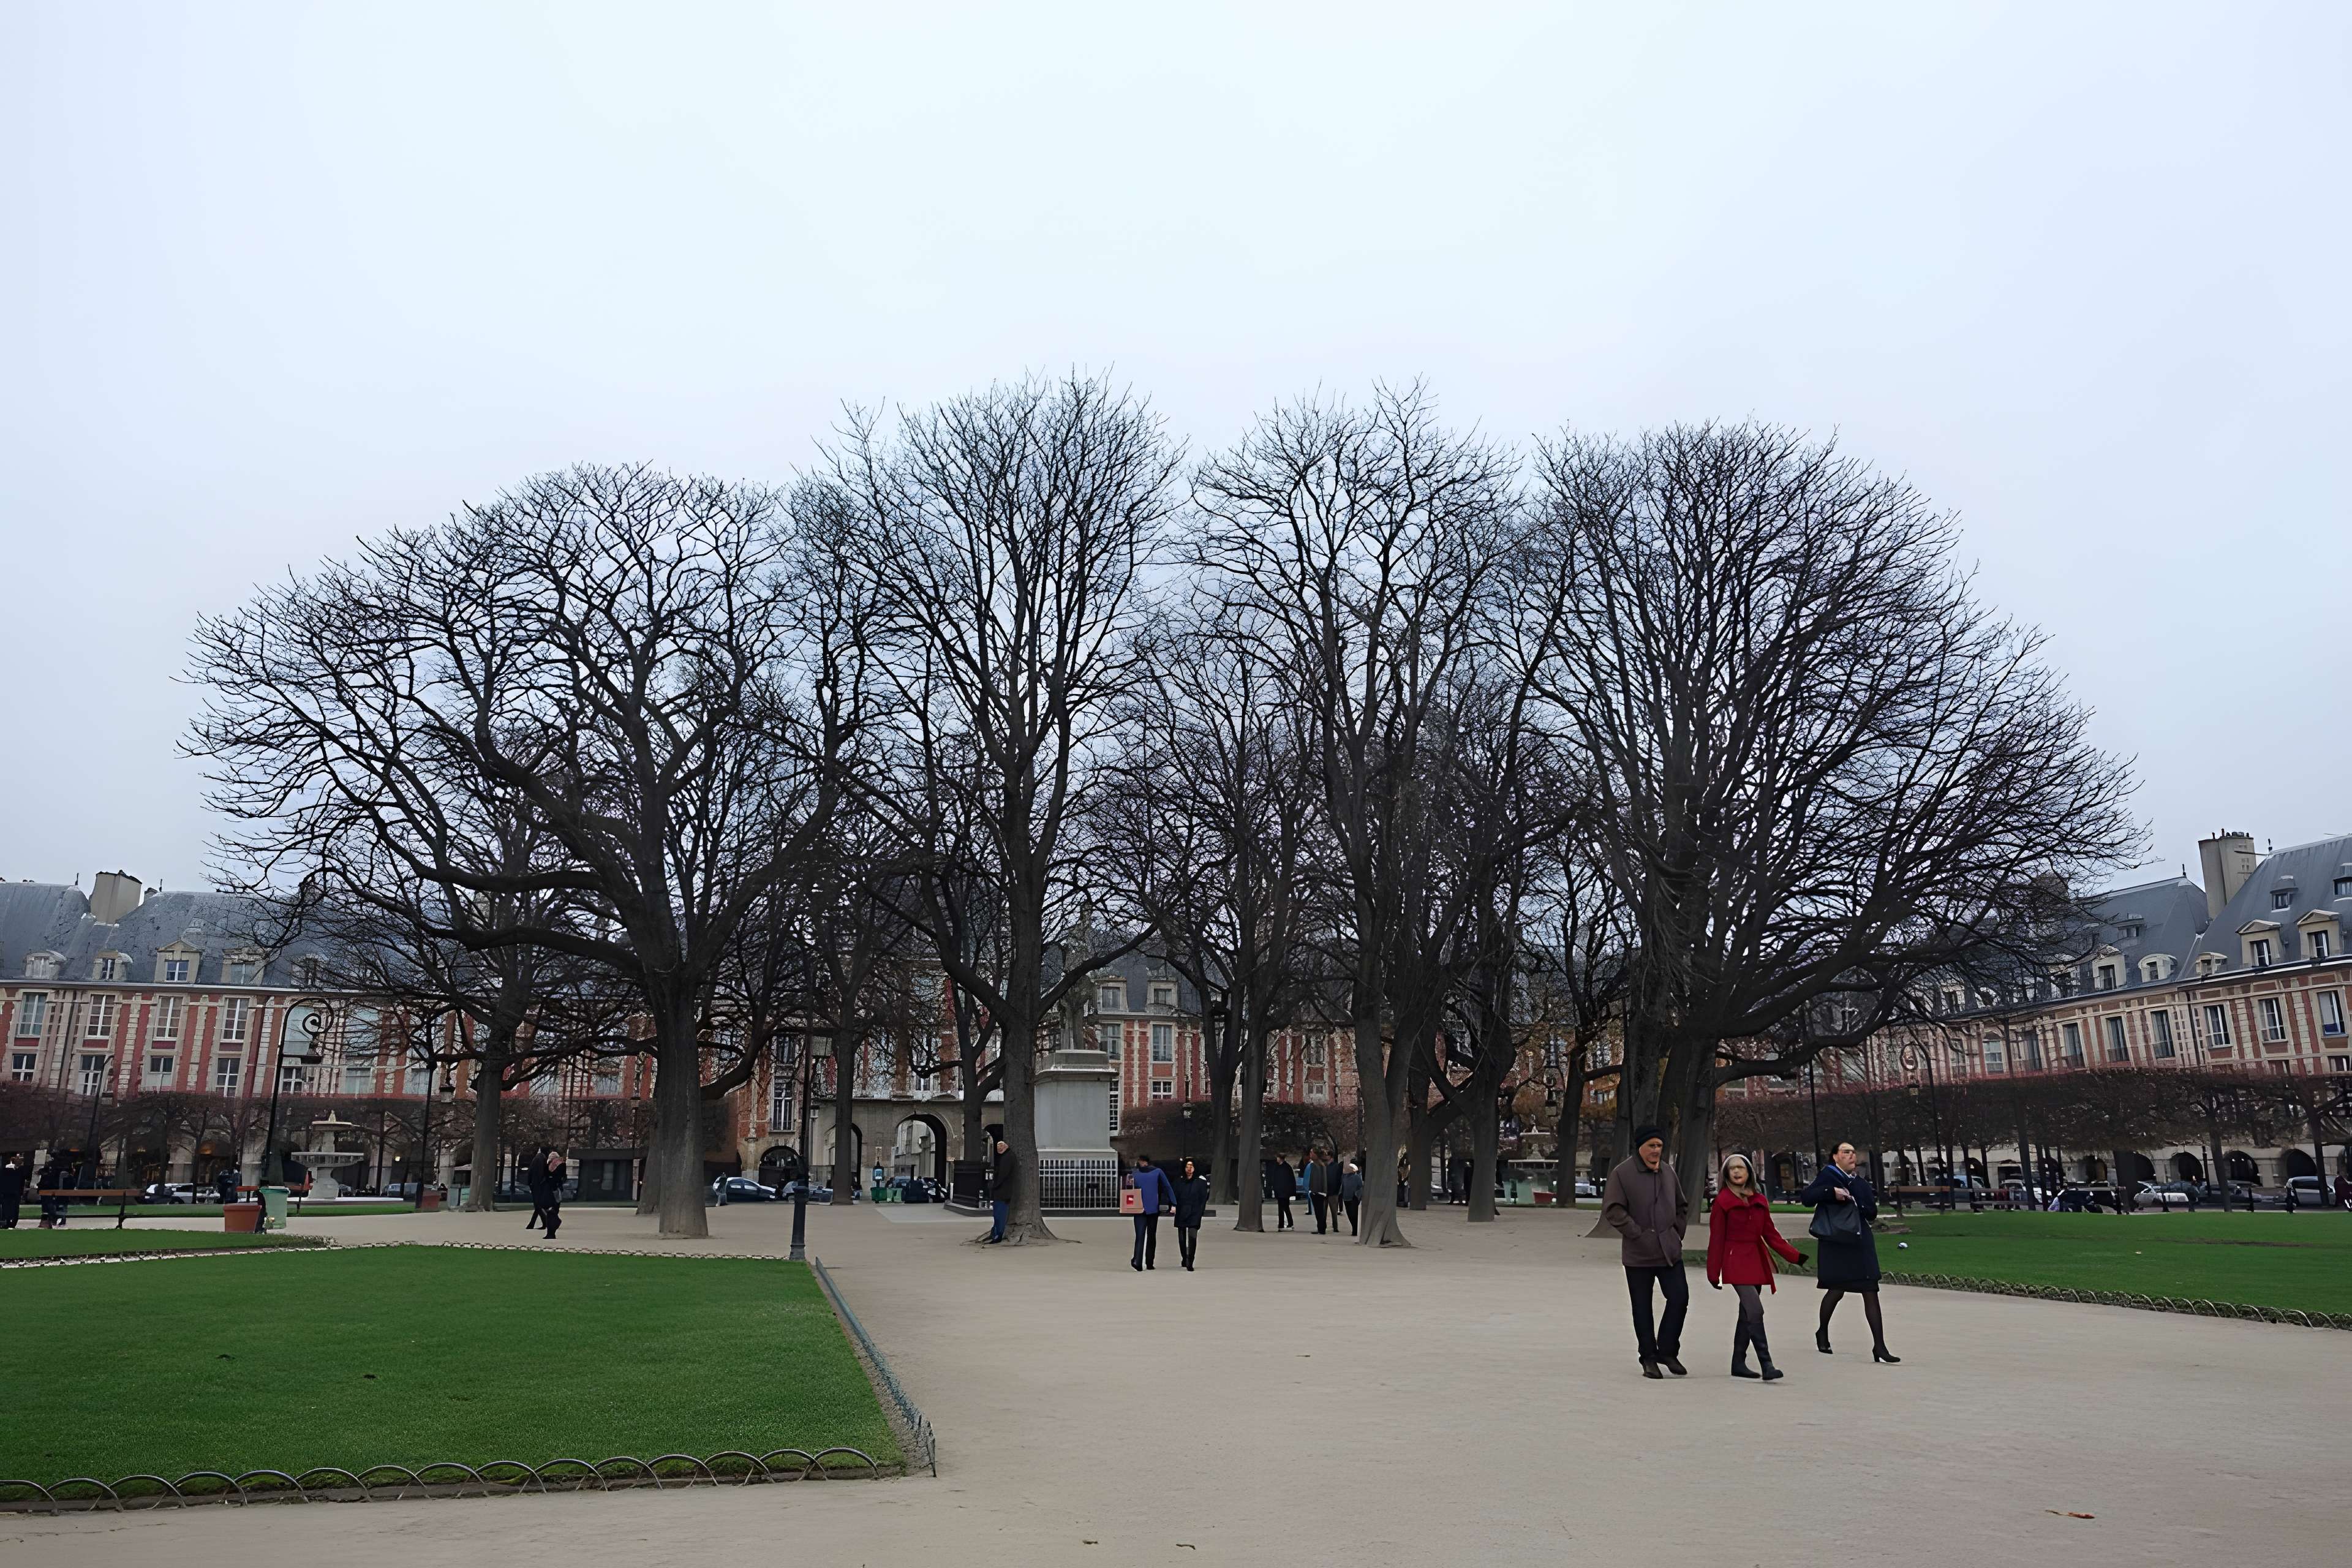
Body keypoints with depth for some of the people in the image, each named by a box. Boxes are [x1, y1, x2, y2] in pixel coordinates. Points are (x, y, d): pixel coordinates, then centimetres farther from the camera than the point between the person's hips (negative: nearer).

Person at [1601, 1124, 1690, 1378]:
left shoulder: (1668, 1171, 9)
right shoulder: (1623, 1173, -10)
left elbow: (1682, 1206, 22)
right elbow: (1612, 1209, -14)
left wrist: (1677, 1232, 11)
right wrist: (1637, 1234, -15)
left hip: (1670, 1252, 5)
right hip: (1638, 1255, -5)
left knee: (1680, 1298, 1)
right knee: (1642, 1308, 5)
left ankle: (1668, 1351, 19)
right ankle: (1649, 1358, 17)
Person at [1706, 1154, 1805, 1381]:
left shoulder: (1759, 1201, 11)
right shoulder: (1723, 1200, -5)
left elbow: (1771, 1234, 13)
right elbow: (1717, 1238, -4)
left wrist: (1795, 1256, 2)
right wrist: (1713, 1272, -5)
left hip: (1757, 1261, 6)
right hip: (1736, 1262, -6)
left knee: (1747, 1315, 10)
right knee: (1755, 1311, -18)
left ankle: (1738, 1364, 19)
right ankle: (1767, 1367, -22)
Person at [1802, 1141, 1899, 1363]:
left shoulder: (1860, 1181, 15)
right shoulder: (1828, 1176, -4)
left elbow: (1872, 1212, 14)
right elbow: (1805, 1197, -14)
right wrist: (1831, 1193, -26)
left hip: (1860, 1241, 6)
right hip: (1836, 1241, -6)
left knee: (1871, 1292, -1)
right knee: (1837, 1290, 1)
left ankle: (1879, 1346, -1)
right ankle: (1822, 1333, 25)